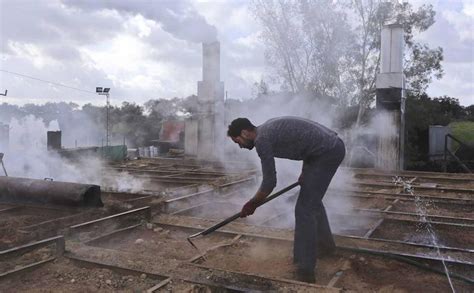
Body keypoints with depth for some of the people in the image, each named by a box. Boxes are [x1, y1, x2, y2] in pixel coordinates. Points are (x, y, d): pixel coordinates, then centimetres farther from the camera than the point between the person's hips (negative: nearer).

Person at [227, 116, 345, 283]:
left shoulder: (262, 140, -13)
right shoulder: (268, 129, 15)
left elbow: (269, 183, -11)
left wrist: (252, 204, 4)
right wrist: (305, 172, 23)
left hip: (327, 152, -10)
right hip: (333, 146, 10)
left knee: (304, 209, -8)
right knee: (312, 201, 25)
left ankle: (304, 272, -3)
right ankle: (326, 245, 43)